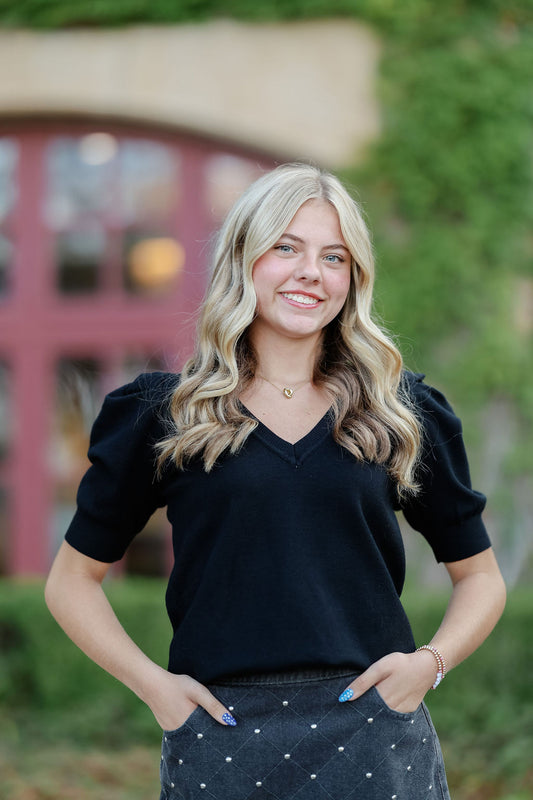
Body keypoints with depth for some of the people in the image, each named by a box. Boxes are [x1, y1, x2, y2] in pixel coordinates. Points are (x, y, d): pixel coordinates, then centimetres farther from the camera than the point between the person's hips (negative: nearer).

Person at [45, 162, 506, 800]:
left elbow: (480, 577, 16)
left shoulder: (402, 412, 9)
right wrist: (151, 683, -4)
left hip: (373, 739, 1)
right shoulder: (163, 415, 5)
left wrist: (431, 662, -3)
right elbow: (72, 581, 10)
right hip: (220, 738, -1)